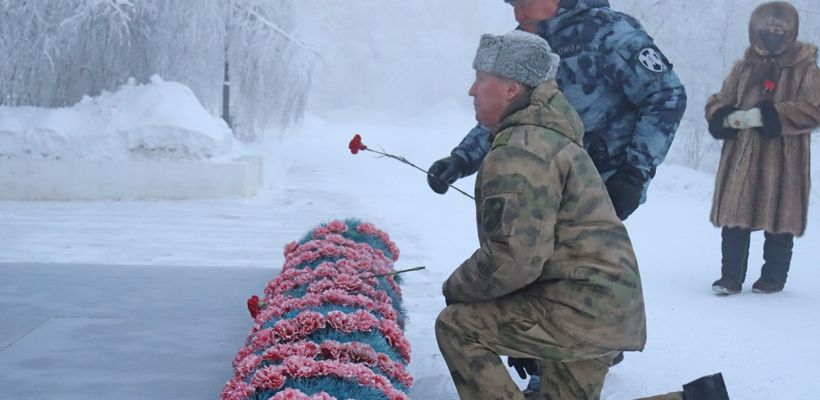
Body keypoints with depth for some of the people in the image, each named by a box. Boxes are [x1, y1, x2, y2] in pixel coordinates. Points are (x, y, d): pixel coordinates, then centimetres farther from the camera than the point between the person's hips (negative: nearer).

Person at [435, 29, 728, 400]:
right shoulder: (543, 136, 17)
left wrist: (455, 288, -8)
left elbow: (513, 258, -24)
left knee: (457, 326, -7)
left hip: (583, 307, -10)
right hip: (605, 305, 10)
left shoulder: (518, 153, -18)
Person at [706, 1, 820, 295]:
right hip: (741, 158, 3)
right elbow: (717, 105, 12)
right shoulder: (743, 68, 12)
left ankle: (773, 277, 19)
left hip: (784, 161, -3)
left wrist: (768, 115, -19)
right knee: (734, 218, 1)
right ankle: (731, 276, 10)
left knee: (779, 220, 5)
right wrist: (729, 117, -13)